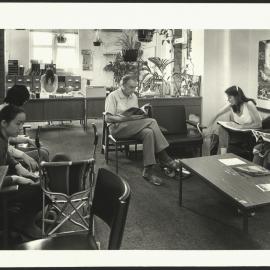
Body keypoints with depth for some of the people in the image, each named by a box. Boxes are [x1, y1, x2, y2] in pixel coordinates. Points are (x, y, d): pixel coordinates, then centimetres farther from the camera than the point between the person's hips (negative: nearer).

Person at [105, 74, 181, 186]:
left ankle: (148, 171, -32)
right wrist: (126, 118, -24)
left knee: (148, 133, -30)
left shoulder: (134, 97, 17)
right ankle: (163, 158, -23)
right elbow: (107, 118, -12)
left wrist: (141, 114, -3)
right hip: (117, 127, -6)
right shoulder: (113, 96, -4)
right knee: (151, 122, -26)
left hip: (133, 127, 7)